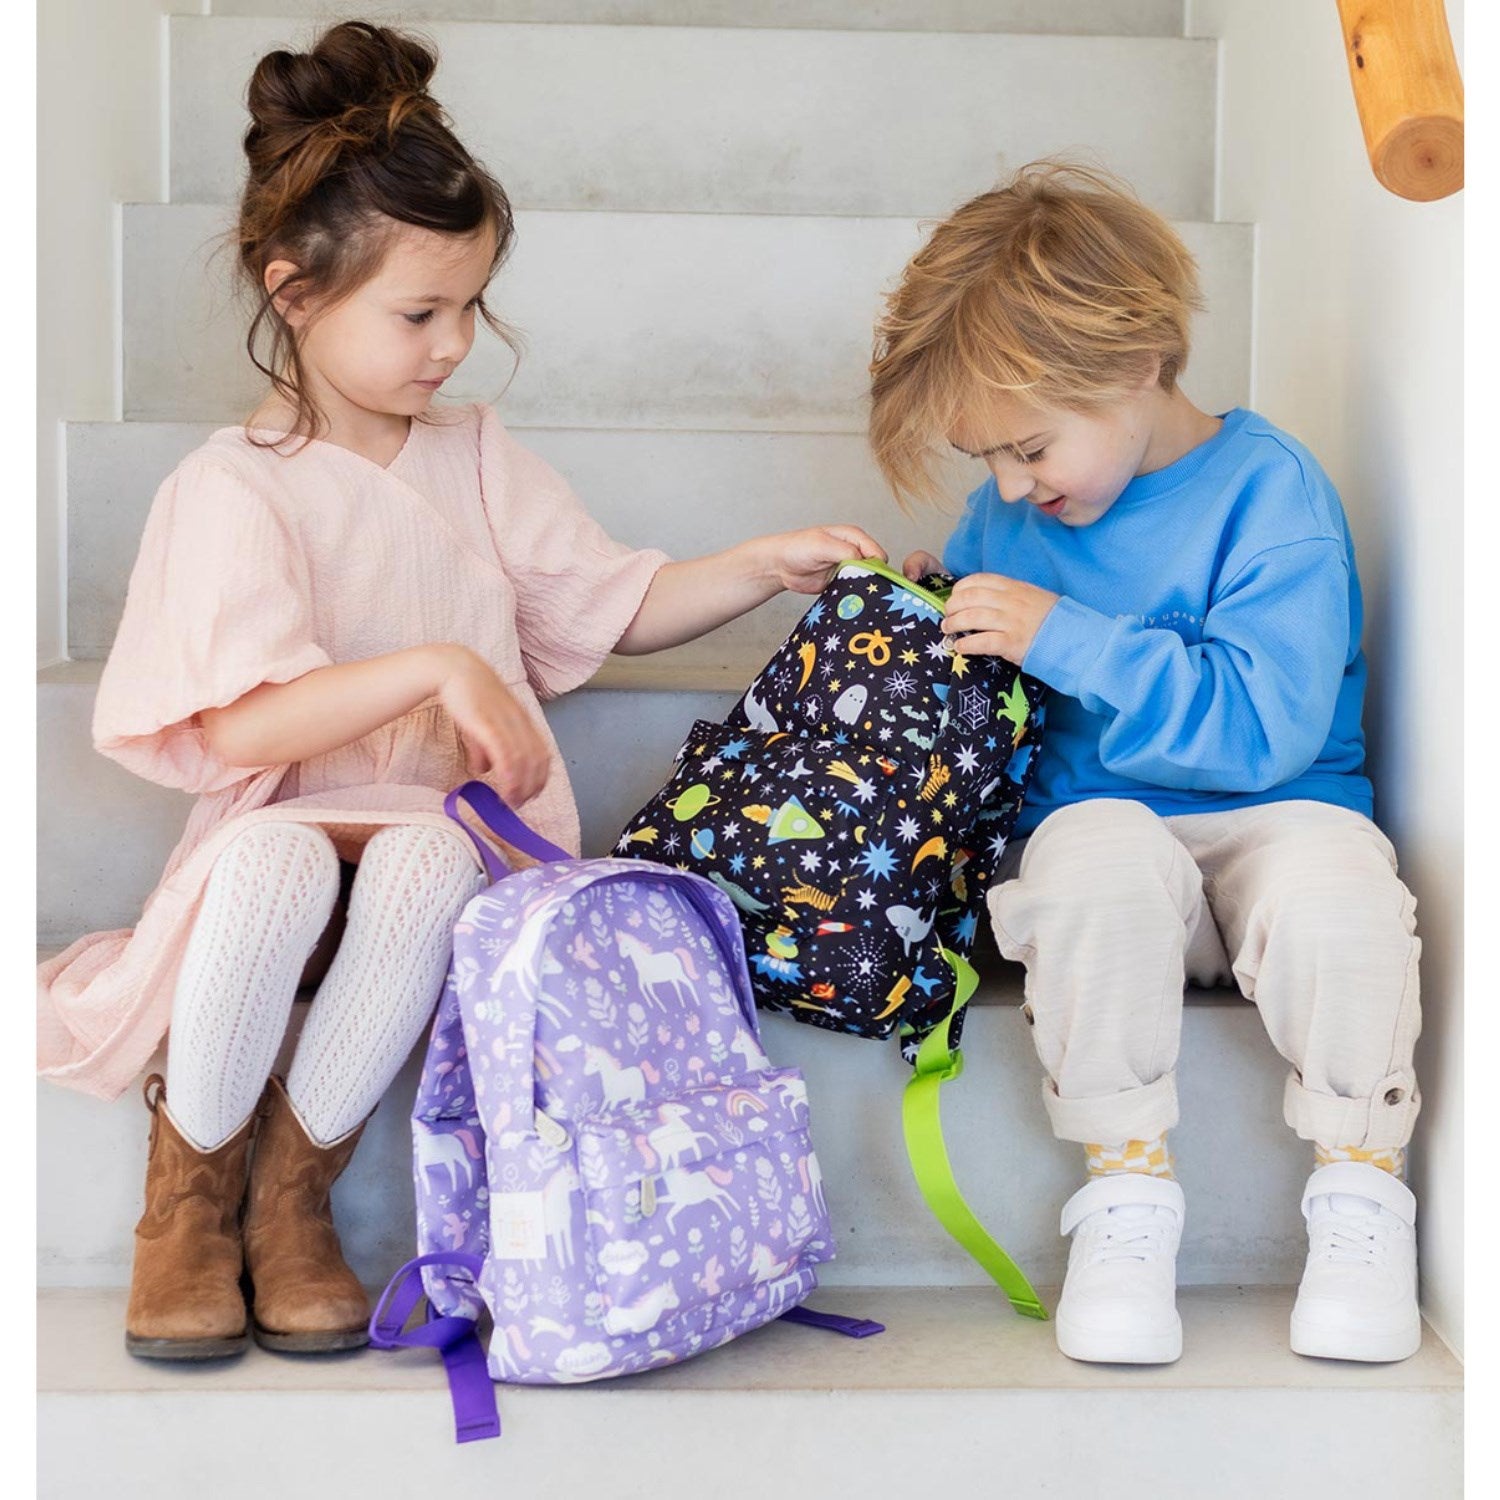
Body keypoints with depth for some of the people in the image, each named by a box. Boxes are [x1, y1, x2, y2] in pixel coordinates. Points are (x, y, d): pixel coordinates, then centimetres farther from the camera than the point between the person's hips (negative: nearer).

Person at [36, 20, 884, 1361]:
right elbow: (240, 728, -17)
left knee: (425, 862, -34)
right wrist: (438, 667, -26)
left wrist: (764, 566, 2)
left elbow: (617, 608, 17)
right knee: (273, 857, -38)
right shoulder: (233, 487, -5)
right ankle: (192, 1185, -13)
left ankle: (297, 1184, -15)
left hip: (448, 820, 3)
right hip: (288, 819, -2)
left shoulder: (478, 460, 12)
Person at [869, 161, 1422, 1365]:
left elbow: (1264, 724, -21)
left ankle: (1362, 1189, -12)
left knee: (1329, 881, -37)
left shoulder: (1269, 491, -9)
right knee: (1095, 854, -35)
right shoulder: (1011, 512, 9)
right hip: (1099, 813, 3)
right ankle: (1126, 1192, -19)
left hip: (1271, 814, -2)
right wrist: (936, 603, 3)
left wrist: (1060, 636, -22)